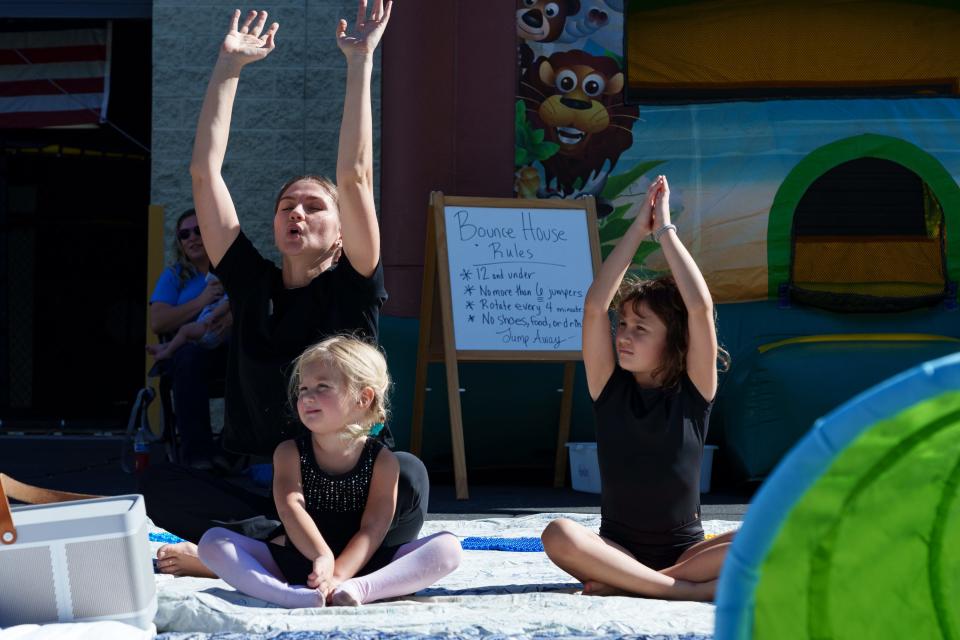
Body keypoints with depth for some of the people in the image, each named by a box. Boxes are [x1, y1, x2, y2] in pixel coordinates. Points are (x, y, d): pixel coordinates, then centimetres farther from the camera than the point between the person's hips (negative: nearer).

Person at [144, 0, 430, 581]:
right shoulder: (252, 285, 12)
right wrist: (229, 68, 10)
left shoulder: (353, 290, 5)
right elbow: (205, 170, 9)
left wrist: (361, 63, -7)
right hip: (250, 484, 2)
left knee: (407, 477, -35)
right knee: (158, 484, -24)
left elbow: (355, 176, -6)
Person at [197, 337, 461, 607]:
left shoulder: (382, 461, -1)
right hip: (294, 562, 1)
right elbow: (291, 509, -17)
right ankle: (289, 595, -46)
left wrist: (338, 575, -30)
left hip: (359, 565, -1)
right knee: (212, 541, -21)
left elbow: (373, 530, -12)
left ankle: (360, 589, -45)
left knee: (448, 546, -22)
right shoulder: (289, 453, 1)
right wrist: (323, 557, -37)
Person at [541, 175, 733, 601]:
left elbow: (701, 308, -15)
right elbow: (595, 306, -10)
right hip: (617, 548, 0)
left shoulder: (694, 392, -1)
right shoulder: (610, 388, 2)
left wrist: (665, 230, -9)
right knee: (558, 536, -32)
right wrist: (639, 229, -8)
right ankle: (689, 590, -34)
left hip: (685, 550, 0)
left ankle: (625, 584, -28)